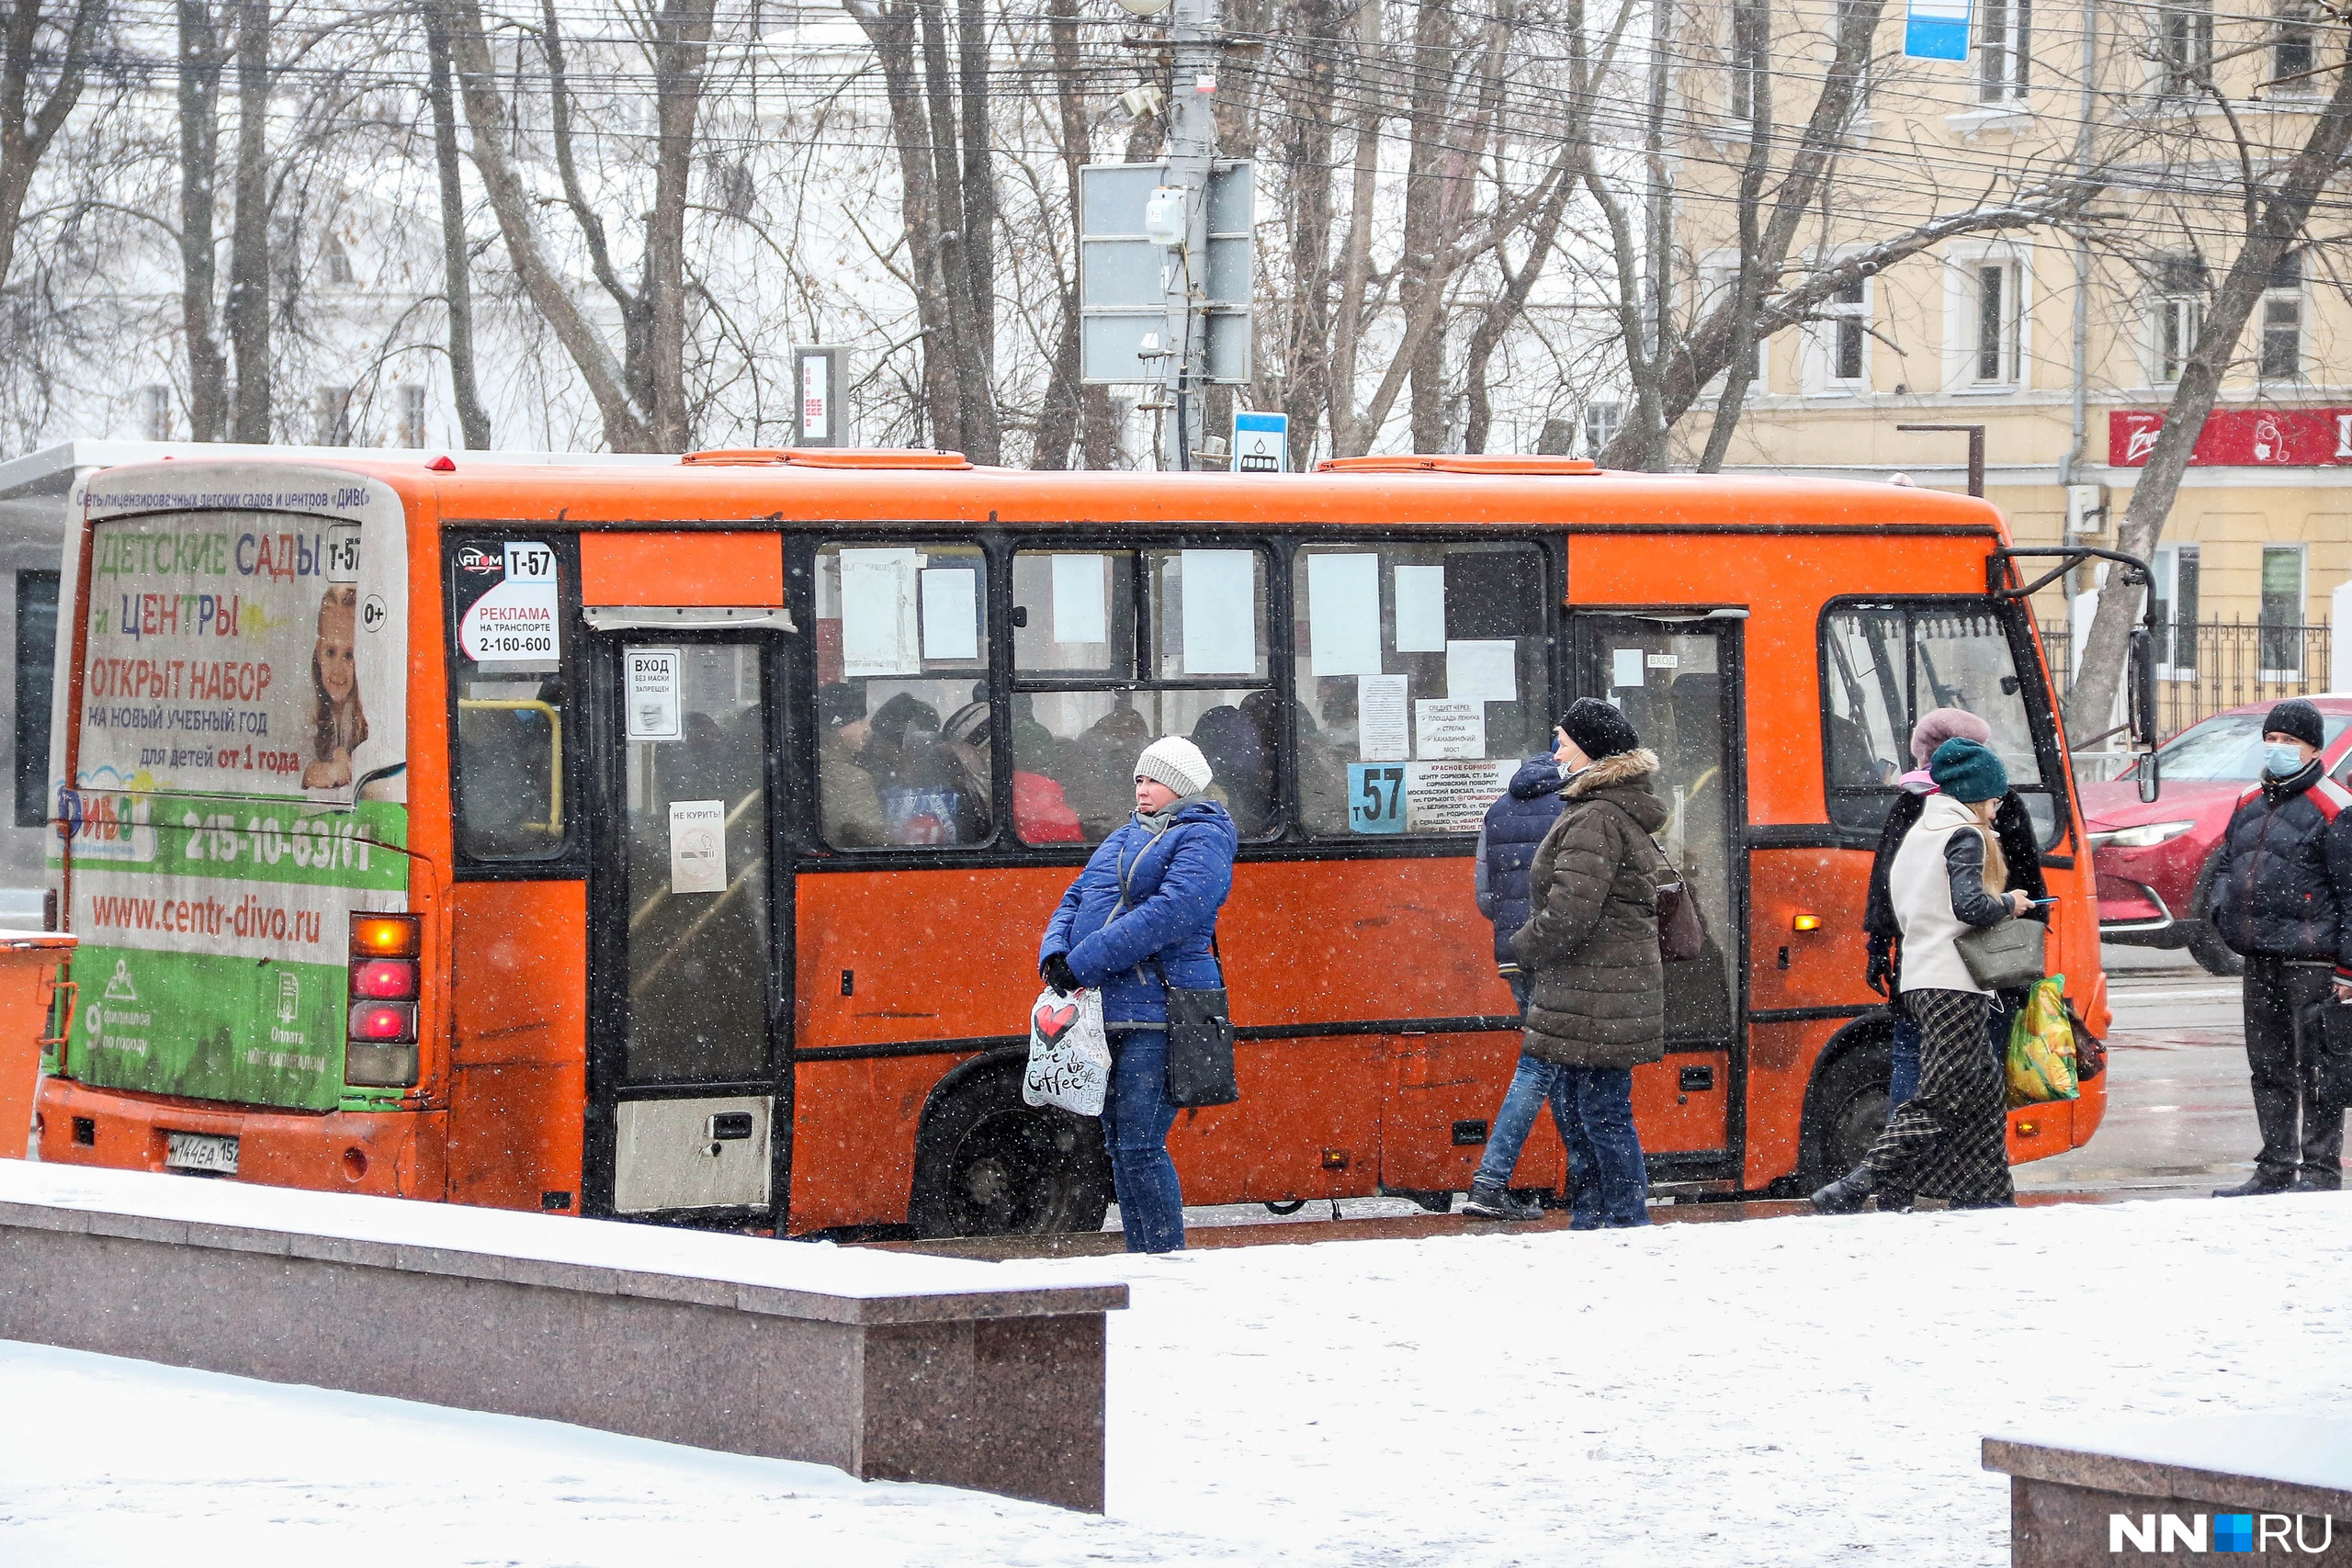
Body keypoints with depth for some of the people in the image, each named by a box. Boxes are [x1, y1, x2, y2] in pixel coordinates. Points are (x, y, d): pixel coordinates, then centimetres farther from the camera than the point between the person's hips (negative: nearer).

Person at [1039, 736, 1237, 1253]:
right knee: (1120, 1146, 10)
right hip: (1104, 1012, 8)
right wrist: (1055, 955, -5)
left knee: (1140, 1147, -14)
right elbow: (1074, 901, 19)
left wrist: (1083, 963, -21)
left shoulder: (1202, 841, -4)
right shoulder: (1123, 838, 22)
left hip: (1156, 1015, -8)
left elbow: (1169, 913, -18)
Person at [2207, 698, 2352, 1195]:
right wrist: (2224, 912, 10)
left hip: (2310, 961, -8)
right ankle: (2276, 1169, 17)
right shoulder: (2250, 803, 17)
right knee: (2268, 1068, 11)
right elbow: (2225, 862, 29)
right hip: (2259, 959, 8)